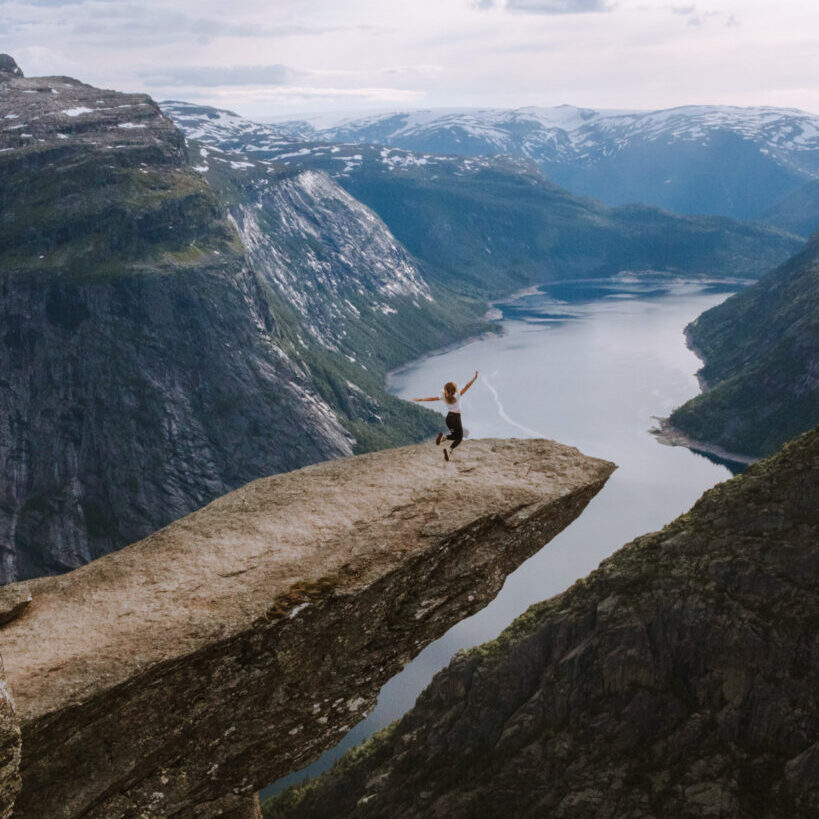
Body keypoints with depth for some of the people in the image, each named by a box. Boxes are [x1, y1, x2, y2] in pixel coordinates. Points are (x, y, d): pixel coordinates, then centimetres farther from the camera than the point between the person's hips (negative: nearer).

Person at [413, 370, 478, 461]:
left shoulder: (444, 396, 1)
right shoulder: (457, 395, -10)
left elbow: (432, 398, 3)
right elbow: (466, 387, -15)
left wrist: (420, 399, 11)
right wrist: (474, 378, -16)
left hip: (448, 418, 5)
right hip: (456, 418, -5)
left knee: (455, 435, 22)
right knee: (459, 437, 6)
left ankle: (443, 436, -7)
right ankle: (450, 450, -21)